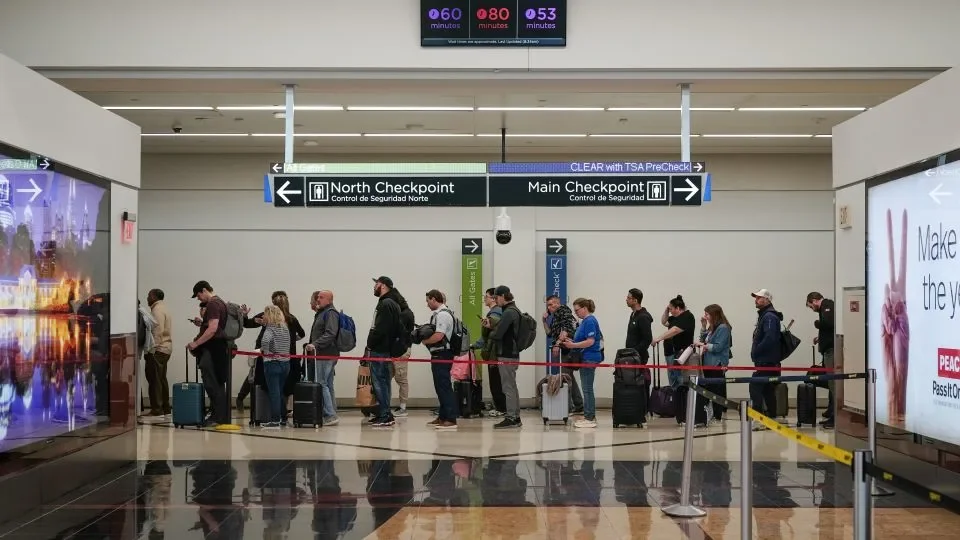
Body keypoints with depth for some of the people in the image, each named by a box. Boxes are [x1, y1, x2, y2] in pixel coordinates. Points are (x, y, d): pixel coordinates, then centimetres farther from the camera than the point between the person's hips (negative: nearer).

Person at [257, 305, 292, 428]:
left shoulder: (270, 328, -11)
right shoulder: (285, 328, 10)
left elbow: (265, 340, -29)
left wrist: (264, 352, -14)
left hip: (272, 363, -7)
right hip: (285, 362, 7)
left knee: (274, 392, -3)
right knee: (280, 392, 16)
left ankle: (275, 420, -3)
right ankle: (282, 417, 21)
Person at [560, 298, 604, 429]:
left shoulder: (590, 321, -15)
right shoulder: (585, 321, 16)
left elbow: (590, 341, -22)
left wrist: (573, 345, -19)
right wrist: (572, 341, 10)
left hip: (589, 358, -10)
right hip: (586, 358, 10)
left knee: (587, 389, -6)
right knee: (587, 389, 12)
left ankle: (590, 418, -2)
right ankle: (589, 416, 17)